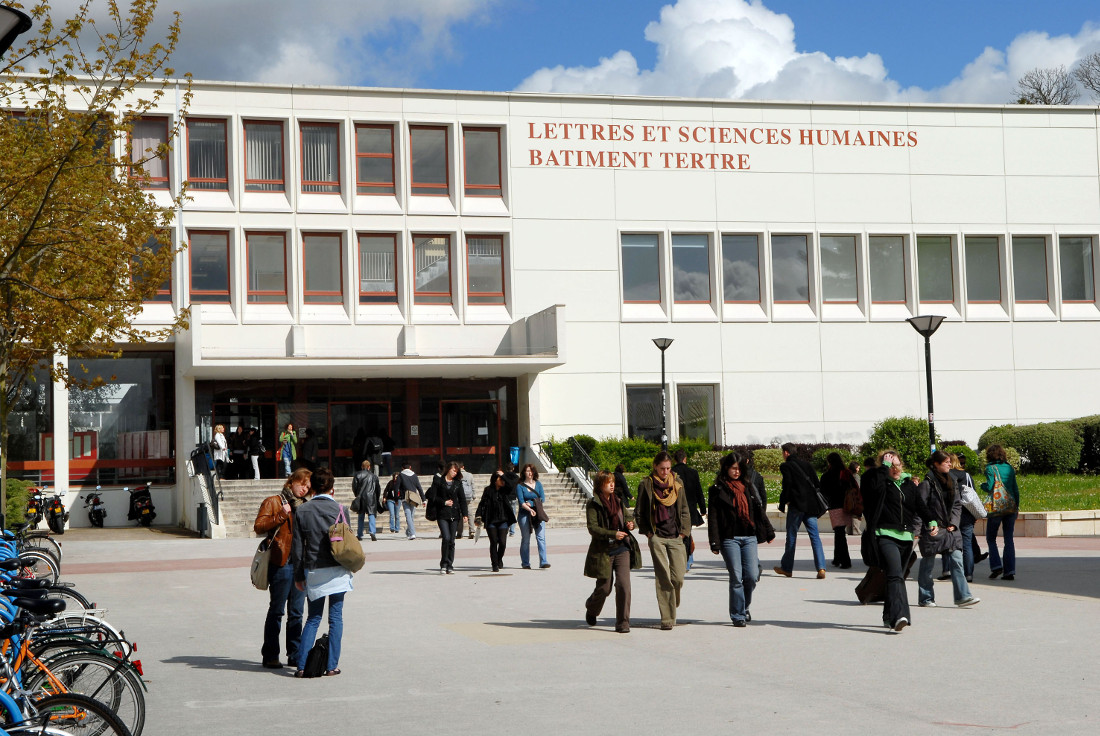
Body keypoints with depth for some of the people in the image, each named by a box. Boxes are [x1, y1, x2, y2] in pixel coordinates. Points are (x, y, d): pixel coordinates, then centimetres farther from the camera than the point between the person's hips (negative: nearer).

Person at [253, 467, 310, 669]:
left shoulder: (303, 505, 20)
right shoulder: (273, 502, 1)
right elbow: (258, 526, -11)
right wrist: (282, 515, -16)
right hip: (281, 563, -6)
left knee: (296, 612, 9)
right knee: (276, 611, -2)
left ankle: (294, 655, 14)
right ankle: (270, 656, 4)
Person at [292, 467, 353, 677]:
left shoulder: (302, 511, 0)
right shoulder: (339, 509, -4)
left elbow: (298, 546, 2)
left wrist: (299, 575, 8)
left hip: (313, 572, 2)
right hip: (337, 571, -2)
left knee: (313, 618, 11)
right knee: (335, 618, 5)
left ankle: (302, 665, 3)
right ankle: (332, 665, 3)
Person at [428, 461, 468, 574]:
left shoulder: (458, 483, 12)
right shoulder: (438, 481, 3)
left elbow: (462, 499, 11)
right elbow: (432, 497, 0)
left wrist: (465, 514, 2)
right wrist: (444, 502, -9)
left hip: (454, 514, 3)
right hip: (442, 514, -3)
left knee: (451, 541, 3)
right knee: (446, 538, -16)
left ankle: (450, 566, 10)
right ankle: (443, 564, -3)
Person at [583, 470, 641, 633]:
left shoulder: (618, 501, 11)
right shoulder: (593, 504, -6)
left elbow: (628, 515, 26)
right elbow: (592, 528, -14)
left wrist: (630, 524, 2)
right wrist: (613, 534, -24)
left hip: (622, 549, 4)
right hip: (603, 551, -4)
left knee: (623, 585, -11)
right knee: (604, 588, 6)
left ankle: (623, 623, -4)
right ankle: (591, 609, 40)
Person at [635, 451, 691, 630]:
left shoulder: (677, 484, 11)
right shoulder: (646, 484, 2)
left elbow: (684, 510, 17)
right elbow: (639, 512, 8)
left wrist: (684, 531, 6)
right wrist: (648, 532, 0)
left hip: (676, 537, 3)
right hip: (657, 538, -3)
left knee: (678, 578, -3)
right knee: (663, 578, -8)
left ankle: (672, 608, 25)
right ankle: (667, 618, -5)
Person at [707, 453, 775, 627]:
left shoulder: (747, 487, 15)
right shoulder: (718, 490, 2)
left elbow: (759, 510, 19)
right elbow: (713, 518, -2)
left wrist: (768, 532, 15)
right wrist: (715, 543, -9)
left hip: (749, 538, 4)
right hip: (730, 539, -4)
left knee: (752, 576, -3)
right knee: (736, 578, -6)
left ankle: (744, 607, 21)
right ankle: (738, 615, 4)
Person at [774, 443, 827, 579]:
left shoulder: (786, 466, -3)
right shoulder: (806, 464, 14)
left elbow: (787, 484, -12)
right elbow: (817, 484, 11)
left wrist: (784, 501, -2)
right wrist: (815, 501, 16)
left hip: (796, 506, -5)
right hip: (811, 505, 5)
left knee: (791, 537, 8)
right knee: (815, 537, 0)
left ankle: (786, 568, 17)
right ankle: (821, 568, -11)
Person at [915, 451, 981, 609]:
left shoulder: (951, 481, 14)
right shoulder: (927, 482, -8)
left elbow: (957, 504, 14)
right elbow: (921, 505, -10)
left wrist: (953, 523, 1)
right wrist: (931, 523, -15)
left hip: (950, 529, 6)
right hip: (933, 530, -6)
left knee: (957, 560, -4)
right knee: (928, 564, 3)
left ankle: (963, 596, -6)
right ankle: (925, 599, 13)